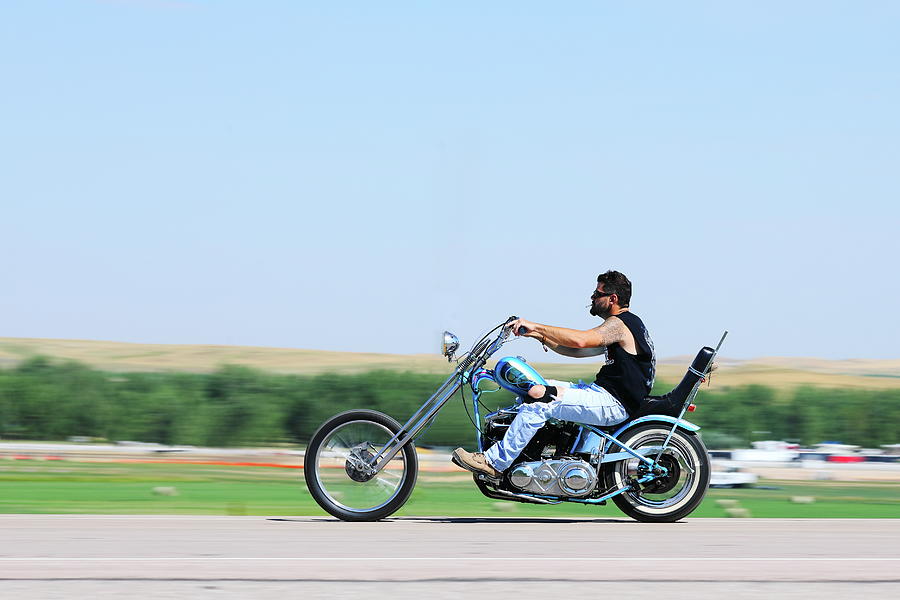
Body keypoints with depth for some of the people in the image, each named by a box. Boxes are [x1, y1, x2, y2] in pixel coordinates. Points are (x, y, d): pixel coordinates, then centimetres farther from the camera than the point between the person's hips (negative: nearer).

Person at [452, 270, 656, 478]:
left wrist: (536, 326, -24)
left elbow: (580, 340, -30)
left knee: (538, 402, -23)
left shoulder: (619, 324, -13)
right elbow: (576, 351, 24)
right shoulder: (625, 322, 21)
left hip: (615, 404, -11)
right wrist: (539, 335, 14)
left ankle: (494, 462, -20)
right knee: (538, 389, 15)